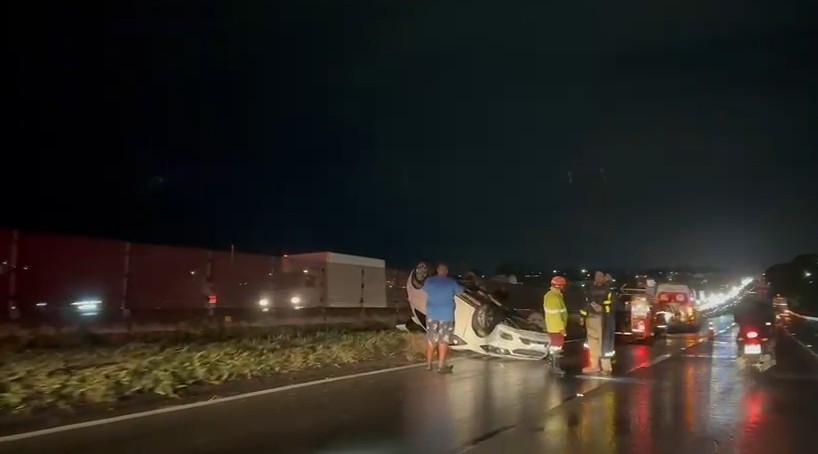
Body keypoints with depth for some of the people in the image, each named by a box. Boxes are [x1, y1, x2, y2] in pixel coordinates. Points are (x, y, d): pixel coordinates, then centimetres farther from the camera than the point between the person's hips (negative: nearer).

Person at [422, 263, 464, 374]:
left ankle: (429, 364, 18)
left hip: (432, 314, 3)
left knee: (431, 340, 13)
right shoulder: (451, 282, -7)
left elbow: (425, 289, 20)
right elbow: (460, 290, 12)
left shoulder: (429, 280, -1)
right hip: (446, 315, -3)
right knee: (443, 341, 4)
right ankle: (441, 366, 5)